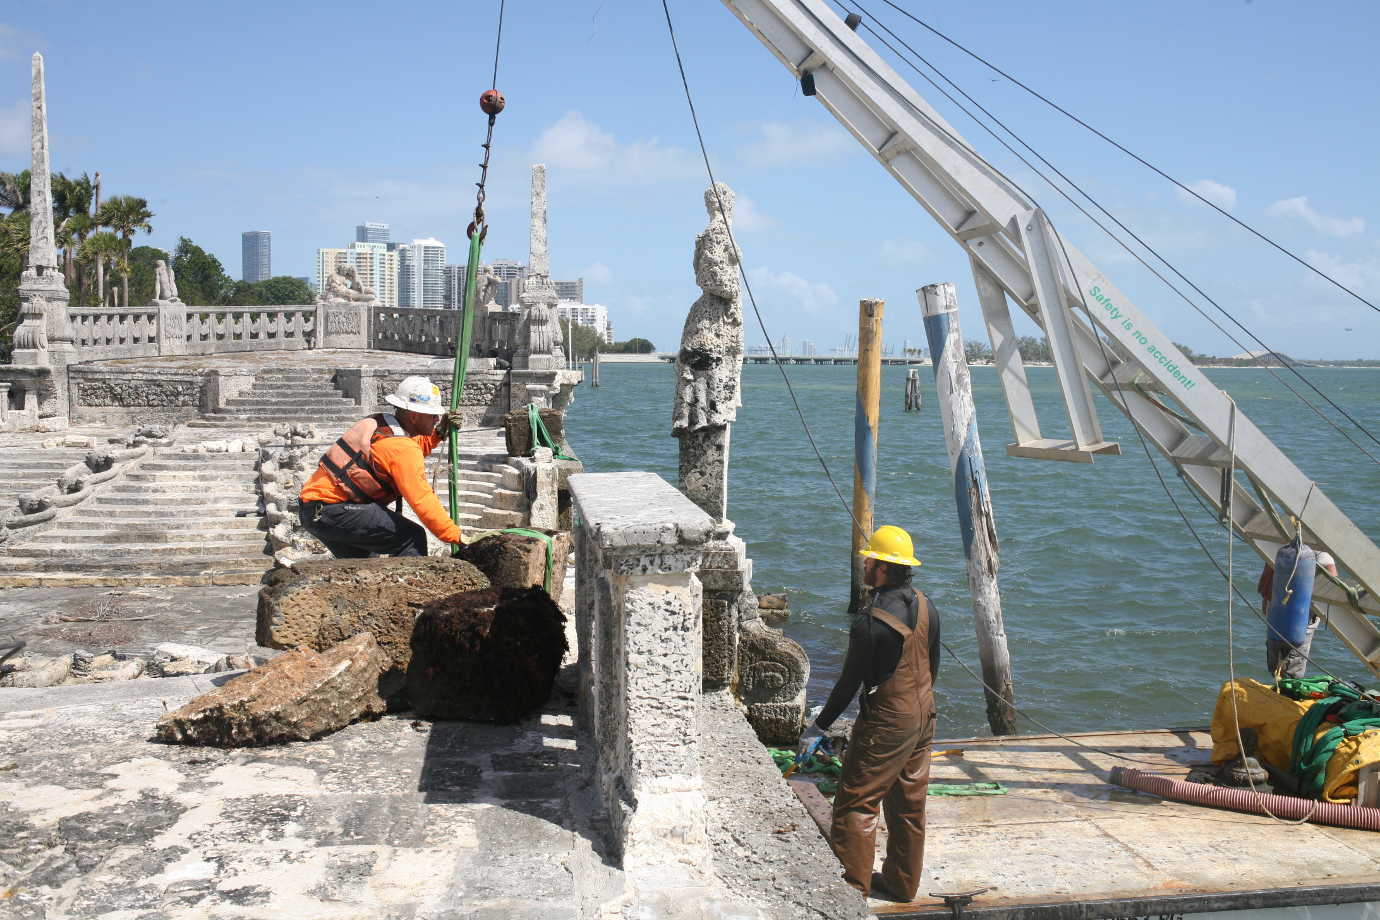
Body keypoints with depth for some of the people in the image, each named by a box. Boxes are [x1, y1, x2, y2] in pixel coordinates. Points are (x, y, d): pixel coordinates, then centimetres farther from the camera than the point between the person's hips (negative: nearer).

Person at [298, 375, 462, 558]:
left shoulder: (380, 422, 10)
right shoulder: (402, 447, -17)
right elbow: (423, 501, -20)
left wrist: (440, 431, 16)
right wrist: (456, 536, -16)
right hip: (334, 511, -10)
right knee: (412, 539, -15)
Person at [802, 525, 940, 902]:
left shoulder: (870, 623, -22)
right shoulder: (926, 608, 1)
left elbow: (850, 682, -15)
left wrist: (819, 726, -4)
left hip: (885, 723, -8)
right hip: (923, 716, 8)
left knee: (856, 803, 2)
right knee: (909, 803, 17)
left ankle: (851, 887, 6)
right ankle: (902, 882, 28)